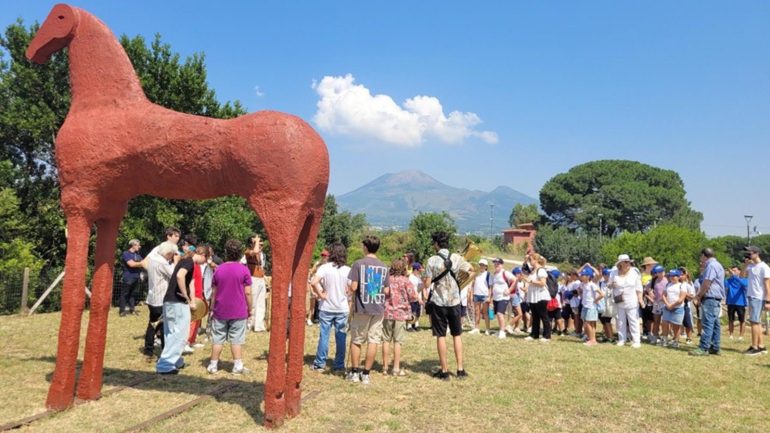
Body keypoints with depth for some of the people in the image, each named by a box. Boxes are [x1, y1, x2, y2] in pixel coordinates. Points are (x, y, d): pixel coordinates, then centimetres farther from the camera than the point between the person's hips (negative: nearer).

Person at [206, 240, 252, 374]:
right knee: (236, 339, 3)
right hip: (238, 312, -2)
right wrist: (249, 309, 3)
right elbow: (247, 292, -8)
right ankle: (238, 366, 4)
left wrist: (212, 308, 14)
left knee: (217, 339, 11)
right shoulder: (244, 270, -7)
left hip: (220, 311, 2)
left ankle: (213, 365, 17)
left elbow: (213, 292, 5)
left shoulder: (219, 269, 1)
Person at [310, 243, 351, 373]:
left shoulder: (325, 267, -10)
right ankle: (339, 366, 14)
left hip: (326, 308, -1)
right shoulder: (348, 270, -4)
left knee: (324, 335, 8)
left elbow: (313, 282, -23)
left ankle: (320, 364, 16)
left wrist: (321, 294, -11)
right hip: (342, 309, 1)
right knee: (341, 337, 8)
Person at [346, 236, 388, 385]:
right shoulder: (384, 267, 5)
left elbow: (353, 287, -12)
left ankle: (354, 372, 17)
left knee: (356, 340, 10)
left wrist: (349, 290, 10)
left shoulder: (359, 264, -7)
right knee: (373, 341, 5)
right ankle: (366, 374, 9)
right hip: (378, 308, 3)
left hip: (362, 307, -2)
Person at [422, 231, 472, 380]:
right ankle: (460, 369, 12)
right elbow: (472, 272, 10)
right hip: (454, 301, 2)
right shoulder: (457, 258, 0)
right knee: (457, 335, 13)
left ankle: (444, 371, 8)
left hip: (438, 302, -2)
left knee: (441, 336, 5)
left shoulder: (432, 260, -9)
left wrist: (423, 280, 13)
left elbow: (427, 284, -8)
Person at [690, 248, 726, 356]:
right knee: (715, 323, 11)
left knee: (708, 323, -11)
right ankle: (715, 348, 14)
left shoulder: (711, 265, -13)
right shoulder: (717, 265, 20)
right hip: (716, 299, 11)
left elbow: (706, 284, -17)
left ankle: (703, 348, -13)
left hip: (710, 298, -11)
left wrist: (699, 296, -4)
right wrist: (700, 295, 14)